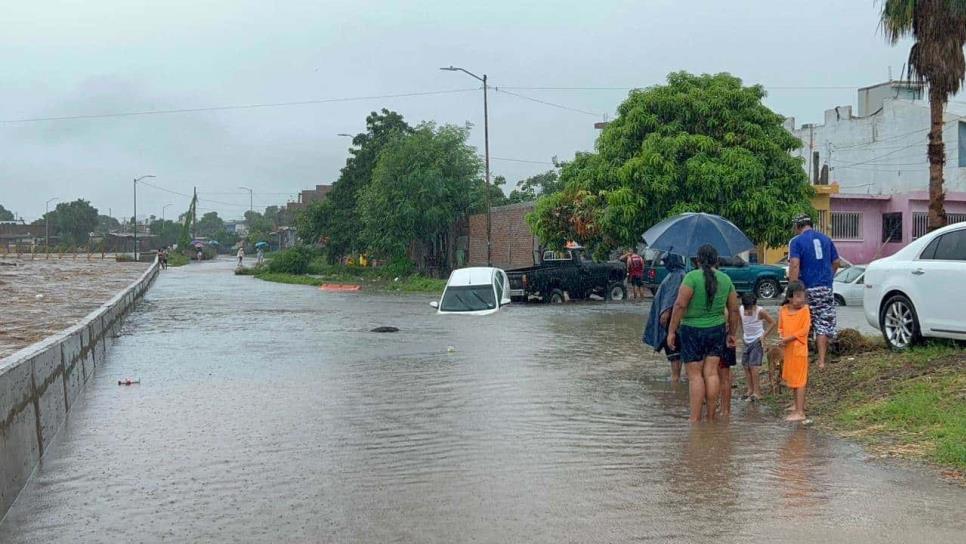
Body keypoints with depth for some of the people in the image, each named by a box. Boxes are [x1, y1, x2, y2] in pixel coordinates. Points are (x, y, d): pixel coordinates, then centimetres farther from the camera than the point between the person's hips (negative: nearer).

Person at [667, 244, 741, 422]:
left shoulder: (692, 277, -11)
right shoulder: (725, 279, 5)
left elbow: (680, 305, -16)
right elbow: (734, 310, 9)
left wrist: (671, 331, -12)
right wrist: (731, 333, 19)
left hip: (692, 330, -4)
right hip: (717, 330, 4)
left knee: (695, 375, 1)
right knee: (711, 372, 8)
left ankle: (695, 418, 3)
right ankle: (711, 416, 9)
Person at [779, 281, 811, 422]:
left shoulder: (804, 311, -11)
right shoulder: (783, 310, 5)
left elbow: (804, 330, -16)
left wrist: (789, 338, -18)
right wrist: (781, 337, -7)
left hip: (799, 349, -6)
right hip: (787, 350, 6)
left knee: (799, 380, -6)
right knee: (791, 379, 17)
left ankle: (799, 412, -4)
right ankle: (799, 405, 34)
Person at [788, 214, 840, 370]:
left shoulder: (796, 241, -6)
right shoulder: (825, 239, 11)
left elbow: (794, 265, -17)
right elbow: (837, 262, 16)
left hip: (807, 289, -4)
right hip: (826, 288, 4)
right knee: (823, 325, 5)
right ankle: (822, 360, 2)